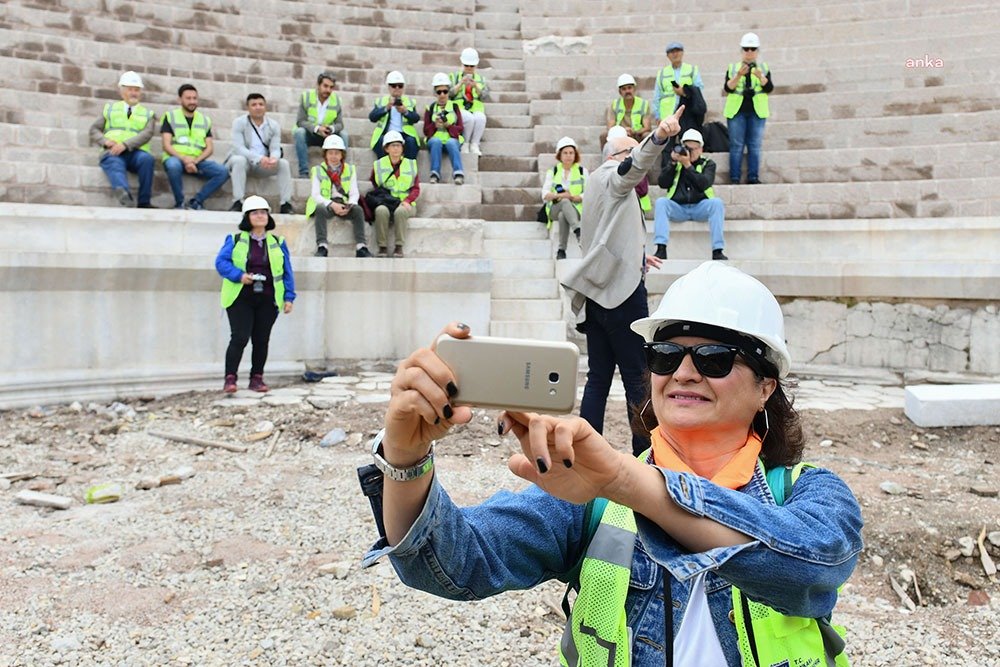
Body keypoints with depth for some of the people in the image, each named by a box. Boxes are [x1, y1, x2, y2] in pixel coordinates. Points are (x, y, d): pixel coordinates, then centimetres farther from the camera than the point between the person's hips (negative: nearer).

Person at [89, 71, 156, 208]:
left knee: (147, 159, -35)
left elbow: (146, 134, 3)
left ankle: (144, 202, -34)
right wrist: (106, 141, -5)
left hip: (136, 152, 1)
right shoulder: (110, 108, 26)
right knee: (113, 162, -36)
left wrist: (125, 145, -14)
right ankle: (124, 193, -68)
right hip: (113, 151, 0)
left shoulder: (147, 114, 22)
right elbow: (94, 130, 20)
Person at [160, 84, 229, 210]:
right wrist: (184, 159, -20)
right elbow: (167, 145, -2)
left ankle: (196, 202, -15)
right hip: (176, 158, -3)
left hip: (197, 161, 3)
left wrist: (195, 161, -11)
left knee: (223, 172, -23)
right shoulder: (170, 116, 8)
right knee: (173, 165, -40)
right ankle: (179, 203, -21)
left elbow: (210, 148, 9)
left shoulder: (205, 120, 18)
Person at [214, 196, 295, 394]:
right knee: (239, 338, -10)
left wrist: (289, 296, 4)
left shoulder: (277, 243, 10)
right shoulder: (235, 240, 4)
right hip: (241, 298, -2)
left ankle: (257, 378, 16)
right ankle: (230, 378, -2)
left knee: (261, 340, 6)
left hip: (268, 300, 3)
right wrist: (239, 275, -16)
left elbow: (287, 272, 11)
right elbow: (221, 262, -1)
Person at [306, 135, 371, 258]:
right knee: (320, 210, -36)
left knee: (358, 210, -29)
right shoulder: (318, 170, 7)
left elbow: (354, 193, 6)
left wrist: (349, 205, -17)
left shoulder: (350, 169, 13)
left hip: (344, 205, 2)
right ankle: (322, 247, -41)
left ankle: (361, 247, -33)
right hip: (325, 204, -1)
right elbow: (315, 195, -4)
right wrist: (332, 204, -21)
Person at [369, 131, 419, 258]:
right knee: (381, 210, -35)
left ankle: (399, 247, -29)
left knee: (400, 211, -36)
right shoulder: (378, 165, 11)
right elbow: (375, 188, 20)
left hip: (405, 204, 0)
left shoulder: (411, 164, 11)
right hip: (384, 203, 0)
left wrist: (407, 200, -13)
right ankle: (382, 247, -28)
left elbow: (416, 188, 5)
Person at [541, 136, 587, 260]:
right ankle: (578, 232, -57)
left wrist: (573, 197, -18)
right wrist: (558, 196, -20)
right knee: (565, 202, -37)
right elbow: (544, 194, 2)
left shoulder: (582, 170, 14)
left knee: (563, 215, -37)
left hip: (576, 208, 0)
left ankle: (562, 250, -43)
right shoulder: (552, 171, 16)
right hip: (555, 209, 0)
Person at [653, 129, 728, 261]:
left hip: (700, 207, -1)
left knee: (717, 202, -30)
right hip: (677, 208, 1)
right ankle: (661, 249, -36)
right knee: (661, 202, -27)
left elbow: (704, 184, -11)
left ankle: (718, 250, -33)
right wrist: (673, 163, -6)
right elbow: (662, 183, 1)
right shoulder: (675, 162, 15)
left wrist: (688, 165, -17)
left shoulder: (708, 164, 10)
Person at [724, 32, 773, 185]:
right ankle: (734, 178, -5)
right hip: (736, 110, -1)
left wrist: (760, 76, -17)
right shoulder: (733, 67, 9)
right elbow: (727, 88, -3)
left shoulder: (764, 67, 12)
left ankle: (753, 178, -1)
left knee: (755, 145, -3)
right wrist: (738, 75, -17)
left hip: (757, 111, 1)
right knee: (736, 145, -6)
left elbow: (769, 88, 0)